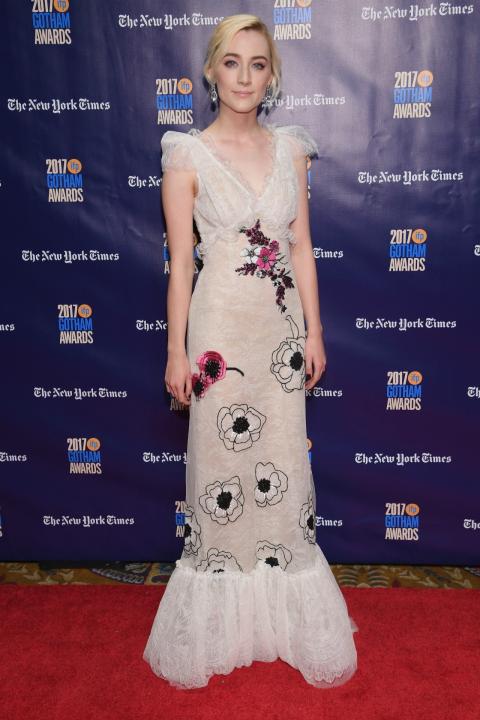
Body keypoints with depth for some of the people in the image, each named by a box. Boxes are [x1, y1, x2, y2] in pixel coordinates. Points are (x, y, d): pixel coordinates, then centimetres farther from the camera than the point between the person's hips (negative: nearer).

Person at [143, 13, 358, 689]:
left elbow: (302, 248, 8)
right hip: (221, 329, -3)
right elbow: (180, 262, -4)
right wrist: (177, 350, -7)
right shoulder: (188, 155, -2)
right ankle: (223, 622, 29)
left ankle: (285, 614, 33)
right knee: (221, 469, 7)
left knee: (283, 470, 12)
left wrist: (314, 330, 5)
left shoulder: (290, 147, 8)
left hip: (283, 329, 4)